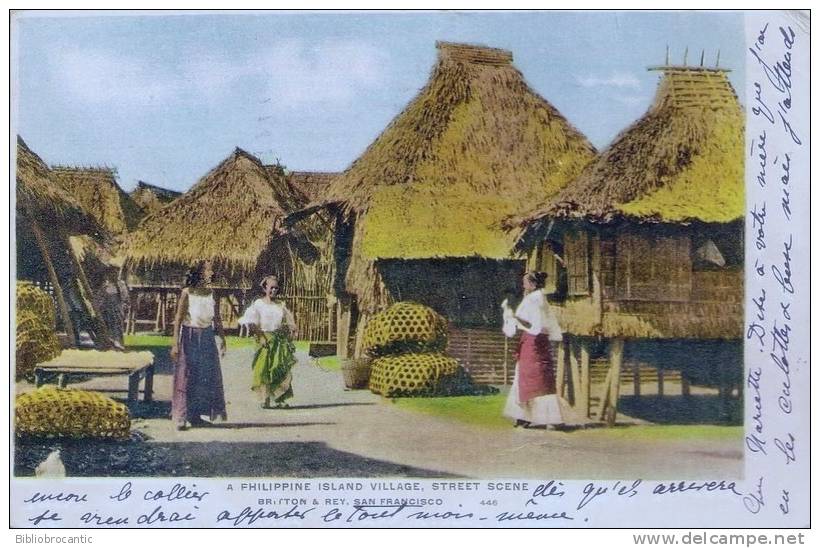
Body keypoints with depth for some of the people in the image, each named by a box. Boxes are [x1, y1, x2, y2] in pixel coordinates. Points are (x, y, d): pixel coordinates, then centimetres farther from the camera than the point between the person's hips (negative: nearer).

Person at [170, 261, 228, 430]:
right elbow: (178, 319, -7)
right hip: (190, 336, -5)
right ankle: (180, 417, 4)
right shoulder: (187, 292, -7)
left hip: (207, 338, 5)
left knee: (207, 376, 5)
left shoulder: (211, 293, 7)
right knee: (187, 376, -2)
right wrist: (175, 344, -12)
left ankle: (195, 415, 15)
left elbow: (217, 319, 13)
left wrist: (222, 340, 10)